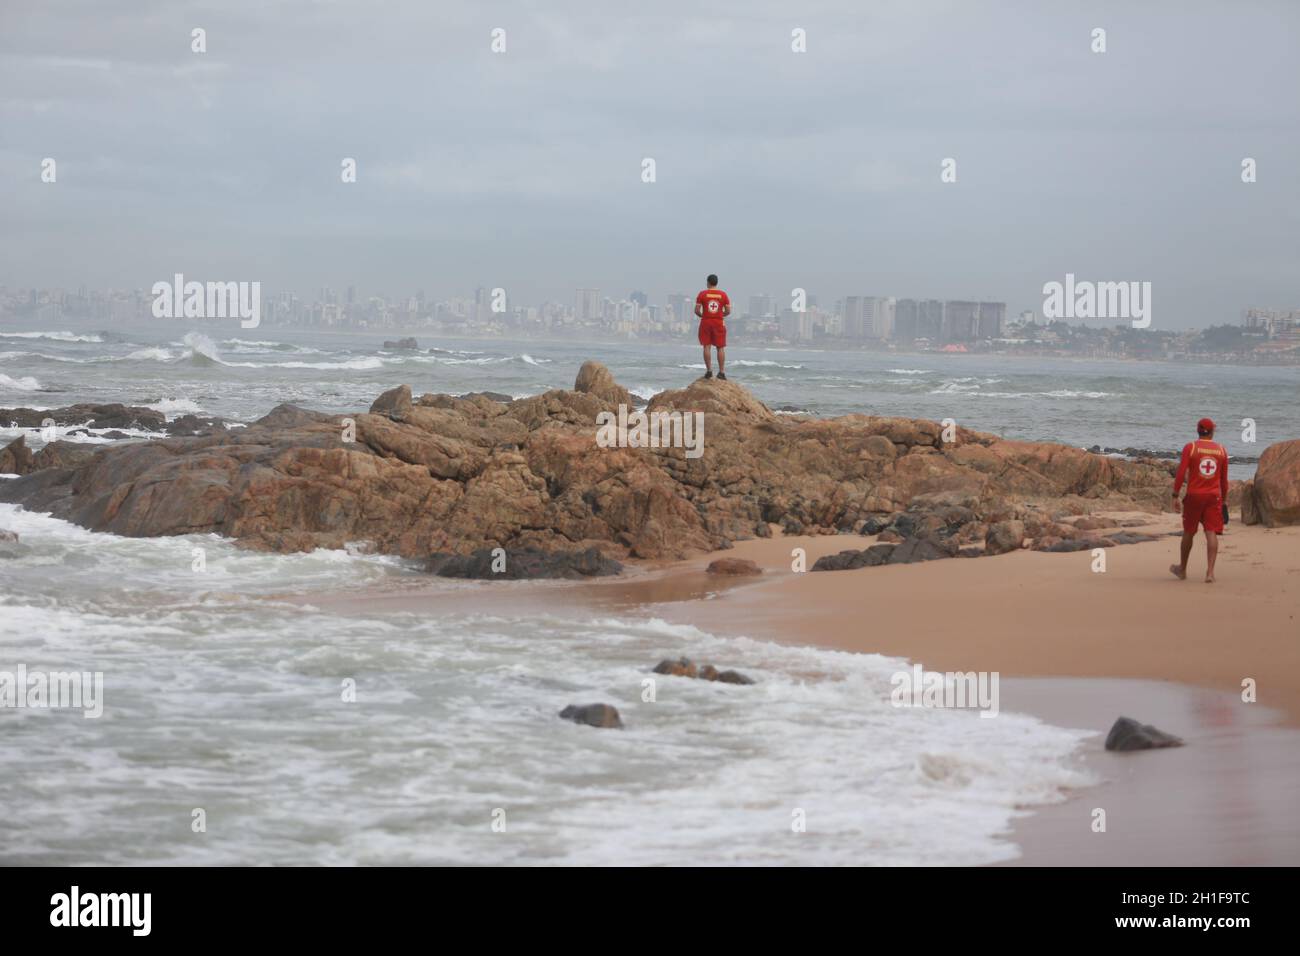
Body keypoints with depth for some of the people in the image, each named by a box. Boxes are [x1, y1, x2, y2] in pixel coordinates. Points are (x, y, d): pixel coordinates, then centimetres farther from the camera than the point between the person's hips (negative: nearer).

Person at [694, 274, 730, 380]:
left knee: (706, 347, 3)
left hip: (706, 322, -1)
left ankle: (709, 370, -1)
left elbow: (697, 310, -5)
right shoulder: (723, 295, 2)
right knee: (720, 348, 3)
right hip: (719, 323, 1)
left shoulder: (702, 294, -2)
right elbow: (728, 311, 1)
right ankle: (722, 372, 0)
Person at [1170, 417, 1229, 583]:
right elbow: (1224, 479, 11)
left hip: (1194, 495, -1)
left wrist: (1175, 495, -4)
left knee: (1188, 532, 12)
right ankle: (1210, 571, -14)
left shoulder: (1190, 447, -3)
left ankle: (1182, 570, 25)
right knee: (1211, 533, -2)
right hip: (1214, 496, 1)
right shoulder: (1221, 450, 6)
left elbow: (1181, 473, -9)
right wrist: (1224, 500, 20)